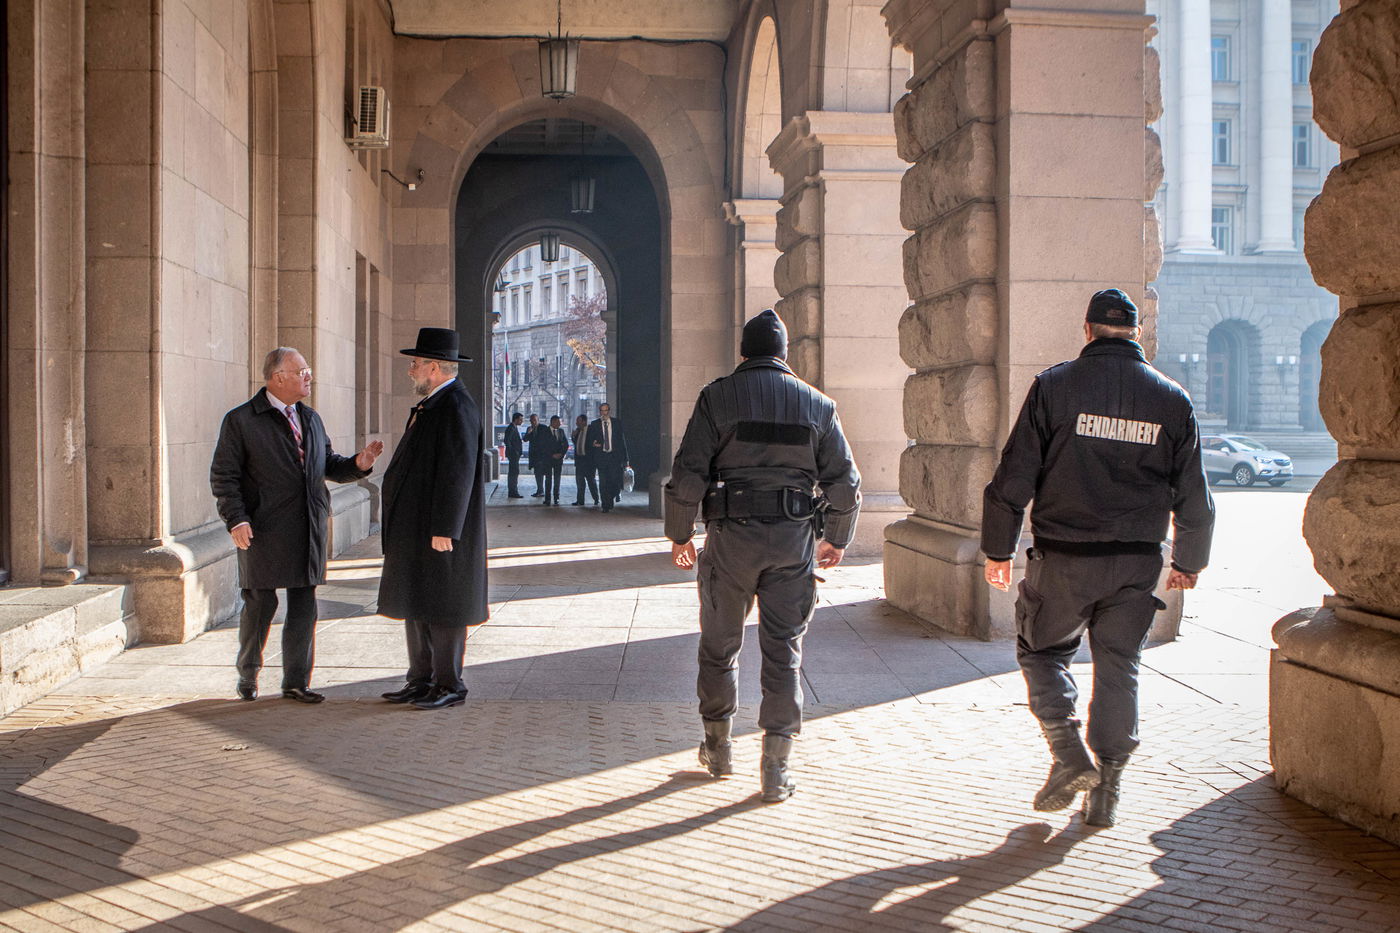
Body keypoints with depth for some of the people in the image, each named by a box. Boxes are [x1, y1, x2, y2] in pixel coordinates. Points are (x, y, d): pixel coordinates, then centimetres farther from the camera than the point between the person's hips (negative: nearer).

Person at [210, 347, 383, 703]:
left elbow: (328, 465, 19)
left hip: (309, 531, 5)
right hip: (264, 531, -5)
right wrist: (237, 519, -16)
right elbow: (223, 476, -5)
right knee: (260, 605, 2)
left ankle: (296, 681, 16)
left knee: (304, 607, 6)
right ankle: (248, 676, 23)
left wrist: (358, 464, -1)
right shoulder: (241, 420, -3)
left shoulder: (311, 419, 16)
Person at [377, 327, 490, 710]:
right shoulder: (430, 406, 16)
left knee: (441, 607, -3)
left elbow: (458, 472, -21)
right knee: (415, 605, 13)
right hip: (415, 529, 10)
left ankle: (449, 685, 6)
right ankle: (422, 679, 21)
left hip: (440, 530, -10)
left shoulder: (456, 408, -16)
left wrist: (443, 530, -22)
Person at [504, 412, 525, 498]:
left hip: (515, 455, 10)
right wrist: (512, 451, -19)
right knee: (515, 472, -10)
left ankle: (511, 492, 16)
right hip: (513, 454, -10)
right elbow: (507, 440, -24)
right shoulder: (511, 428, -15)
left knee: (513, 473, 12)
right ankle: (513, 492, -10)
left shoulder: (514, 428, 16)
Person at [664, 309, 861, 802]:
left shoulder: (718, 396, -2)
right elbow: (845, 483, 5)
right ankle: (776, 769, 4)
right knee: (783, 651, 6)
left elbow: (687, 475, -7)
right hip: (794, 540, 1)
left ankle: (717, 747, 28)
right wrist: (836, 539, 20)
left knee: (720, 645, 15)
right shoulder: (817, 404, 5)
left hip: (732, 537, -1)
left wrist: (680, 534, 6)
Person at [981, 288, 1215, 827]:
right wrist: (1188, 561, 22)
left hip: (1062, 559, -2)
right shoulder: (1172, 399, 3)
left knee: (1041, 650, 16)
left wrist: (998, 549, 3)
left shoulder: (1054, 386, -5)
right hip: (1137, 563, 3)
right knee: (1118, 667, 12)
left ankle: (1069, 755, 1)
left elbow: (1014, 477, -6)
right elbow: (1194, 497, 9)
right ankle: (1106, 792, 15)